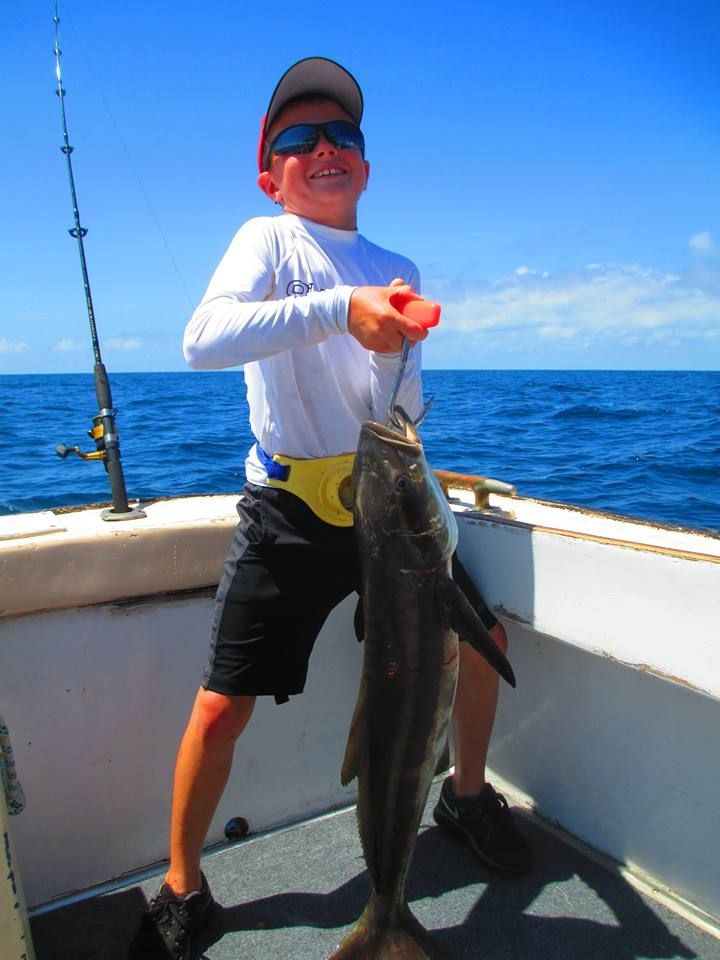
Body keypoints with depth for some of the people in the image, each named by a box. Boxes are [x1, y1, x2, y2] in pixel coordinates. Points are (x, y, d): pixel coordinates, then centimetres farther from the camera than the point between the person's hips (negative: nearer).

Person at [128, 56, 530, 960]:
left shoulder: (398, 268, 14)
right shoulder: (269, 239, -2)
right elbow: (202, 339, -23)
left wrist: (400, 346, -3)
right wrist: (336, 311, -32)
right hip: (291, 509, -5)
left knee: (483, 640, 11)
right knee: (221, 708, -4)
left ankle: (467, 793, 39)